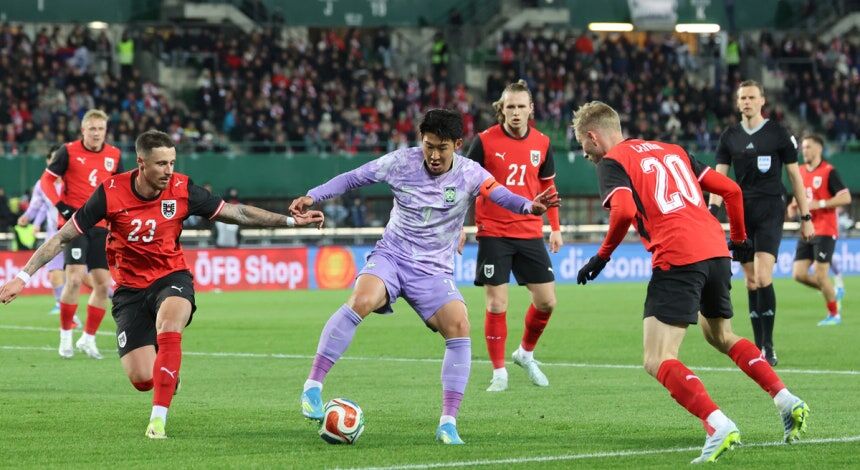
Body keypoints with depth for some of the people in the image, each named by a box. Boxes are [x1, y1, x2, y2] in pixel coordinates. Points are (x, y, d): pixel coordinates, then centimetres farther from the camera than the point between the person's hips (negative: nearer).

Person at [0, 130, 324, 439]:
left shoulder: (182, 190, -11)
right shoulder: (111, 192, -16)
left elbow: (237, 213, 0)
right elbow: (64, 237, -8)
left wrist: (291, 221, -3)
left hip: (171, 277, 0)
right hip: (130, 288, 0)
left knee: (168, 329, -35)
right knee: (142, 380, -11)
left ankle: (158, 419, -28)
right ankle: (168, 379, 29)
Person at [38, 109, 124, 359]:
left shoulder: (113, 155, 6)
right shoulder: (69, 151, -5)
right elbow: (46, 180, -1)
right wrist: (61, 206, -13)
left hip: (101, 227, 5)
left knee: (103, 285, 3)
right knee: (75, 279, -17)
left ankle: (88, 338, 17)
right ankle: (65, 336, -2)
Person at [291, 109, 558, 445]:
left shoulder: (469, 174, -7)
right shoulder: (401, 162, -5)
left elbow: (500, 195, -23)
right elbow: (353, 178, 5)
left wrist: (529, 206, -44)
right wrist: (312, 197, -4)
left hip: (434, 271, 1)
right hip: (391, 256, -1)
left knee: (459, 328, -21)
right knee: (361, 301, -31)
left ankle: (448, 423, -13)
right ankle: (312, 386, -24)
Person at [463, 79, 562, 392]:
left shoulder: (542, 143, 4)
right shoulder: (485, 141, -7)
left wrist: (555, 228, 13)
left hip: (530, 234, 4)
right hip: (493, 234, -4)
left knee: (547, 301, 3)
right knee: (497, 305, -5)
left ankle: (526, 353, 28)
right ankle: (499, 372, 7)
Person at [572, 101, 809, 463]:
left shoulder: (611, 163, 4)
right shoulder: (672, 151, 25)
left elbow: (624, 211, -16)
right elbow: (731, 190, 22)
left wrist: (602, 257, -5)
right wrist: (739, 239, 33)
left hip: (677, 259, -7)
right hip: (716, 250, 8)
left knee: (657, 362, -6)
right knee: (722, 337, 31)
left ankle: (718, 426, -26)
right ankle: (787, 402, 18)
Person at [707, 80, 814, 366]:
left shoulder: (778, 134, 0)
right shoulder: (730, 137, 9)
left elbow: (794, 176, 5)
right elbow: (719, 178, 7)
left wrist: (805, 218, 4)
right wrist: (712, 209, -10)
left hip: (770, 211, -4)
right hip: (742, 213, 4)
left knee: (762, 277, -17)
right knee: (751, 281, 4)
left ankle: (768, 347, -11)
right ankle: (759, 348, 9)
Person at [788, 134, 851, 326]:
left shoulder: (829, 172, -9)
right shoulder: (801, 172, 12)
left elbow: (846, 197, -15)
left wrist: (819, 204, -21)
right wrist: (794, 206, 5)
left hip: (825, 232, -7)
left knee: (820, 275, -9)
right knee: (799, 274, -1)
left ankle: (834, 314, 8)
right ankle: (832, 293, 21)